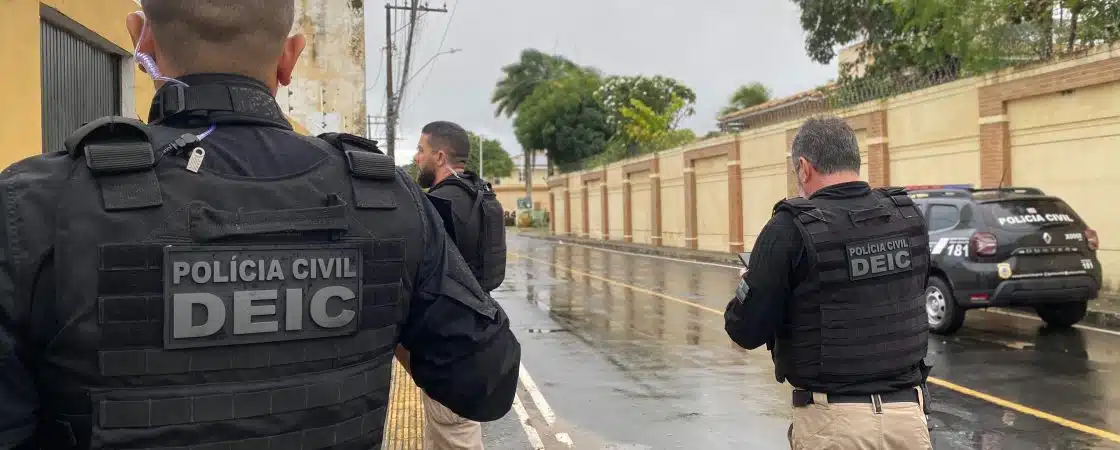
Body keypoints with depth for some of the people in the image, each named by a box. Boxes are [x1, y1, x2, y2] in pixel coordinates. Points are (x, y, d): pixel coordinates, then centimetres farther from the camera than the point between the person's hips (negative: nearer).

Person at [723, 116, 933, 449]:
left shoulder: (792, 228, -15)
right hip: (908, 411, 5)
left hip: (835, 420, -4)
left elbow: (747, 331, -13)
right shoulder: (909, 217, 1)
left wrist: (750, 285, 9)